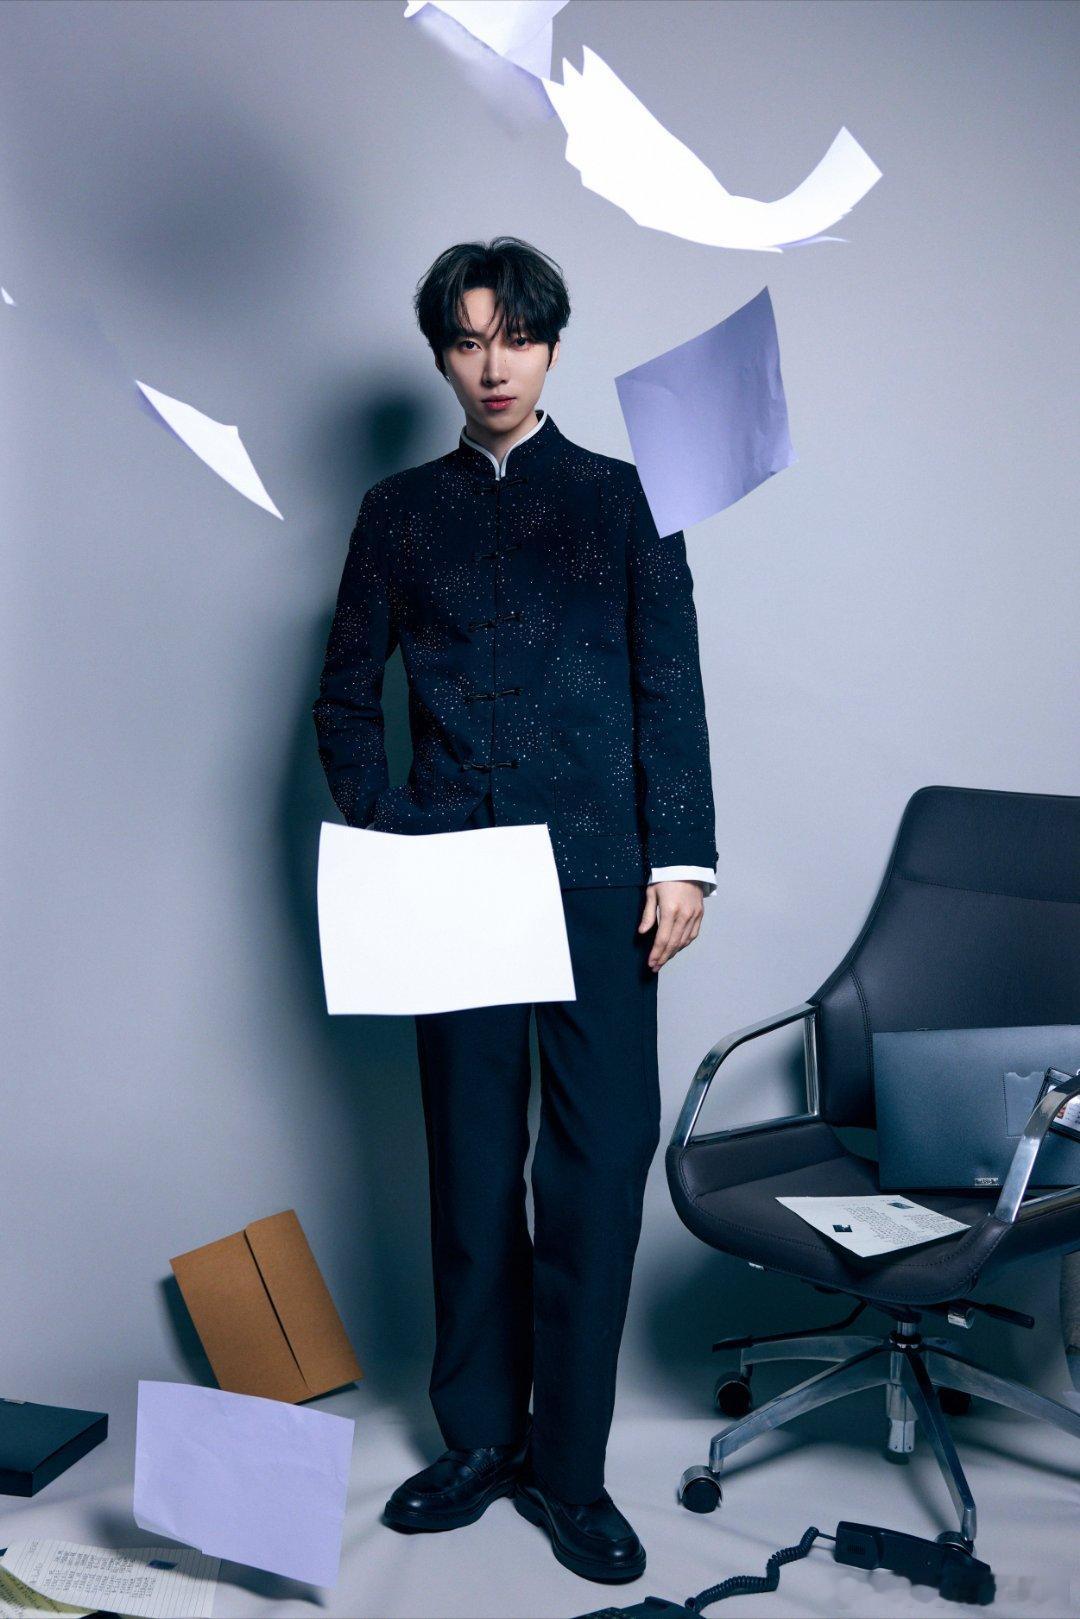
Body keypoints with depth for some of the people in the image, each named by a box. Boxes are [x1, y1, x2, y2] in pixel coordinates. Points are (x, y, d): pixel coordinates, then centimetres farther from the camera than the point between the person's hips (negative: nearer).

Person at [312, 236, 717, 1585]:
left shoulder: (624, 498, 11)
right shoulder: (398, 512, 14)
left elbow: (670, 691, 5)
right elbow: (345, 701, 14)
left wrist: (680, 857, -4)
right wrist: (384, 827, -1)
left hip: (597, 878, -1)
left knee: (597, 1167, -1)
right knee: (471, 1164, 8)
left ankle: (568, 1463, 14)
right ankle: (478, 1437, 23)